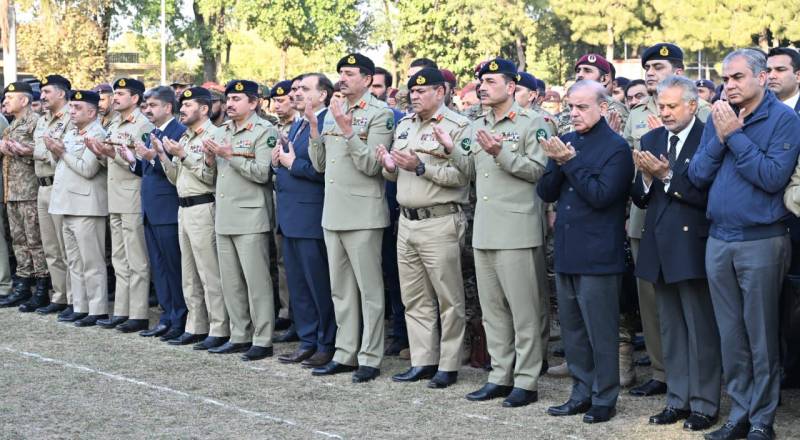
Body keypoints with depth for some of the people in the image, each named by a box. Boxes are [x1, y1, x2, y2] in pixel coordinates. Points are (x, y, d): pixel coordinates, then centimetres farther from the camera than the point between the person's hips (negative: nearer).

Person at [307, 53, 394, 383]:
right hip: (333, 213, 7)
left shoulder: (380, 114, -7)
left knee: (369, 289, -1)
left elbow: (372, 165, -16)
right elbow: (320, 165, 15)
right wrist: (315, 132, 1)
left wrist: (347, 131, -22)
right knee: (340, 290, 12)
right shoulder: (331, 113, 14)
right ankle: (345, 354, 20)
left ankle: (370, 358, 5)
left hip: (363, 214, -7)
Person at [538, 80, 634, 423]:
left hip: (598, 254, -7)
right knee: (571, 328, 13)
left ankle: (604, 399, 11)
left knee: (600, 331, 1)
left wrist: (569, 162, -18)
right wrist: (556, 164, -10)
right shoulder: (567, 142, 11)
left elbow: (601, 195, -18)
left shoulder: (616, 147, -9)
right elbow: (546, 192, 8)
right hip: (566, 252, 7)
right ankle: (582, 394, 23)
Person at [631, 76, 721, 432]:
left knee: (701, 331, 1)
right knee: (671, 330, 14)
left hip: (692, 246, -7)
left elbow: (708, 195, -18)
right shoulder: (651, 140, 10)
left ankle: (704, 405, 10)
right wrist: (646, 177, -11)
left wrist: (668, 176, -21)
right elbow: (640, 199, 9)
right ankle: (678, 400, 24)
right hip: (660, 248, 7)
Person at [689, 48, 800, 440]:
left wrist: (735, 135, -16)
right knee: (731, 336, 11)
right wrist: (719, 137, -10)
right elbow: (697, 176, 4)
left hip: (762, 242, -5)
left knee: (761, 336, 2)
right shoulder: (719, 118, 8)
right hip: (719, 240, 5)